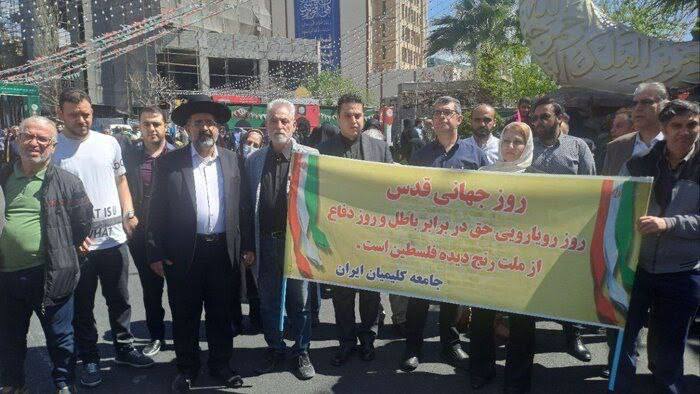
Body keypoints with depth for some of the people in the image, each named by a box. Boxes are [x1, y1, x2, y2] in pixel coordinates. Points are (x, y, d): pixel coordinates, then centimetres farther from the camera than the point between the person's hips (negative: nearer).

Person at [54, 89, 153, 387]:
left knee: (119, 300, 15)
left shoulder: (109, 143, 4)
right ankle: (89, 359, 28)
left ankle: (124, 349, 32)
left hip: (114, 237, 3)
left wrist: (129, 213, -1)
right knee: (82, 306, 12)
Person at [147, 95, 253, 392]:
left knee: (222, 314, 14)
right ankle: (187, 368, 32)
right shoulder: (169, 163, -1)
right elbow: (157, 211, -2)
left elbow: (243, 206, 6)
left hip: (225, 252, 2)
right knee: (185, 317, 12)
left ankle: (221, 365, 33)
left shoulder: (232, 160, 5)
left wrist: (247, 245, 4)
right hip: (183, 253, -1)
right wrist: (156, 253, -4)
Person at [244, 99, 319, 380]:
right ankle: (275, 350, 34)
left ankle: (301, 351, 29)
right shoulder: (254, 160, 6)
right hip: (265, 243, 3)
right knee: (268, 302, 15)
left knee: (300, 301, 10)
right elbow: (248, 205, 7)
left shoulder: (310, 156, -3)